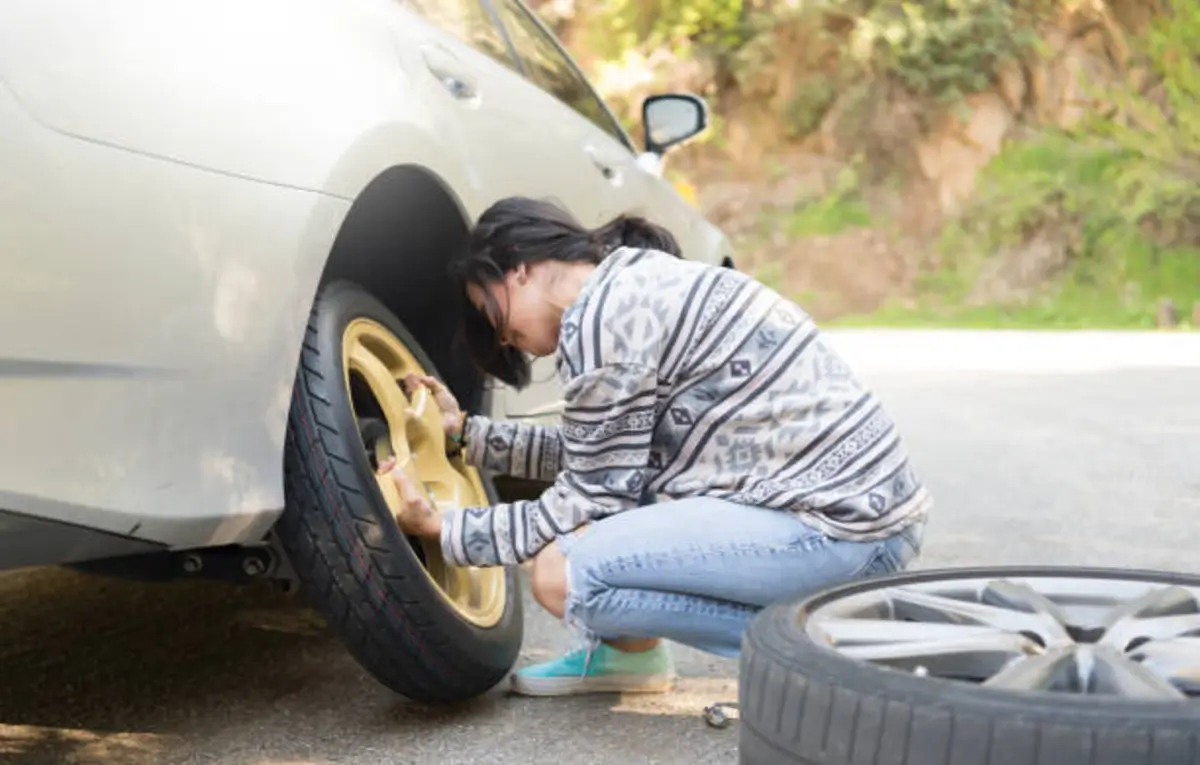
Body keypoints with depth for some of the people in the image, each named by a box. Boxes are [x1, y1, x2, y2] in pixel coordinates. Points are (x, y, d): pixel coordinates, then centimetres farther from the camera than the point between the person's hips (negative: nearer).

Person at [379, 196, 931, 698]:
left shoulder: (601, 316, -13)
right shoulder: (638, 280, 16)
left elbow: (593, 501, -7)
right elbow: (588, 457, 24)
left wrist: (444, 529, 2)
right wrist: (466, 431, 25)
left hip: (843, 528, -10)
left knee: (561, 575, -16)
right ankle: (628, 651, 21)